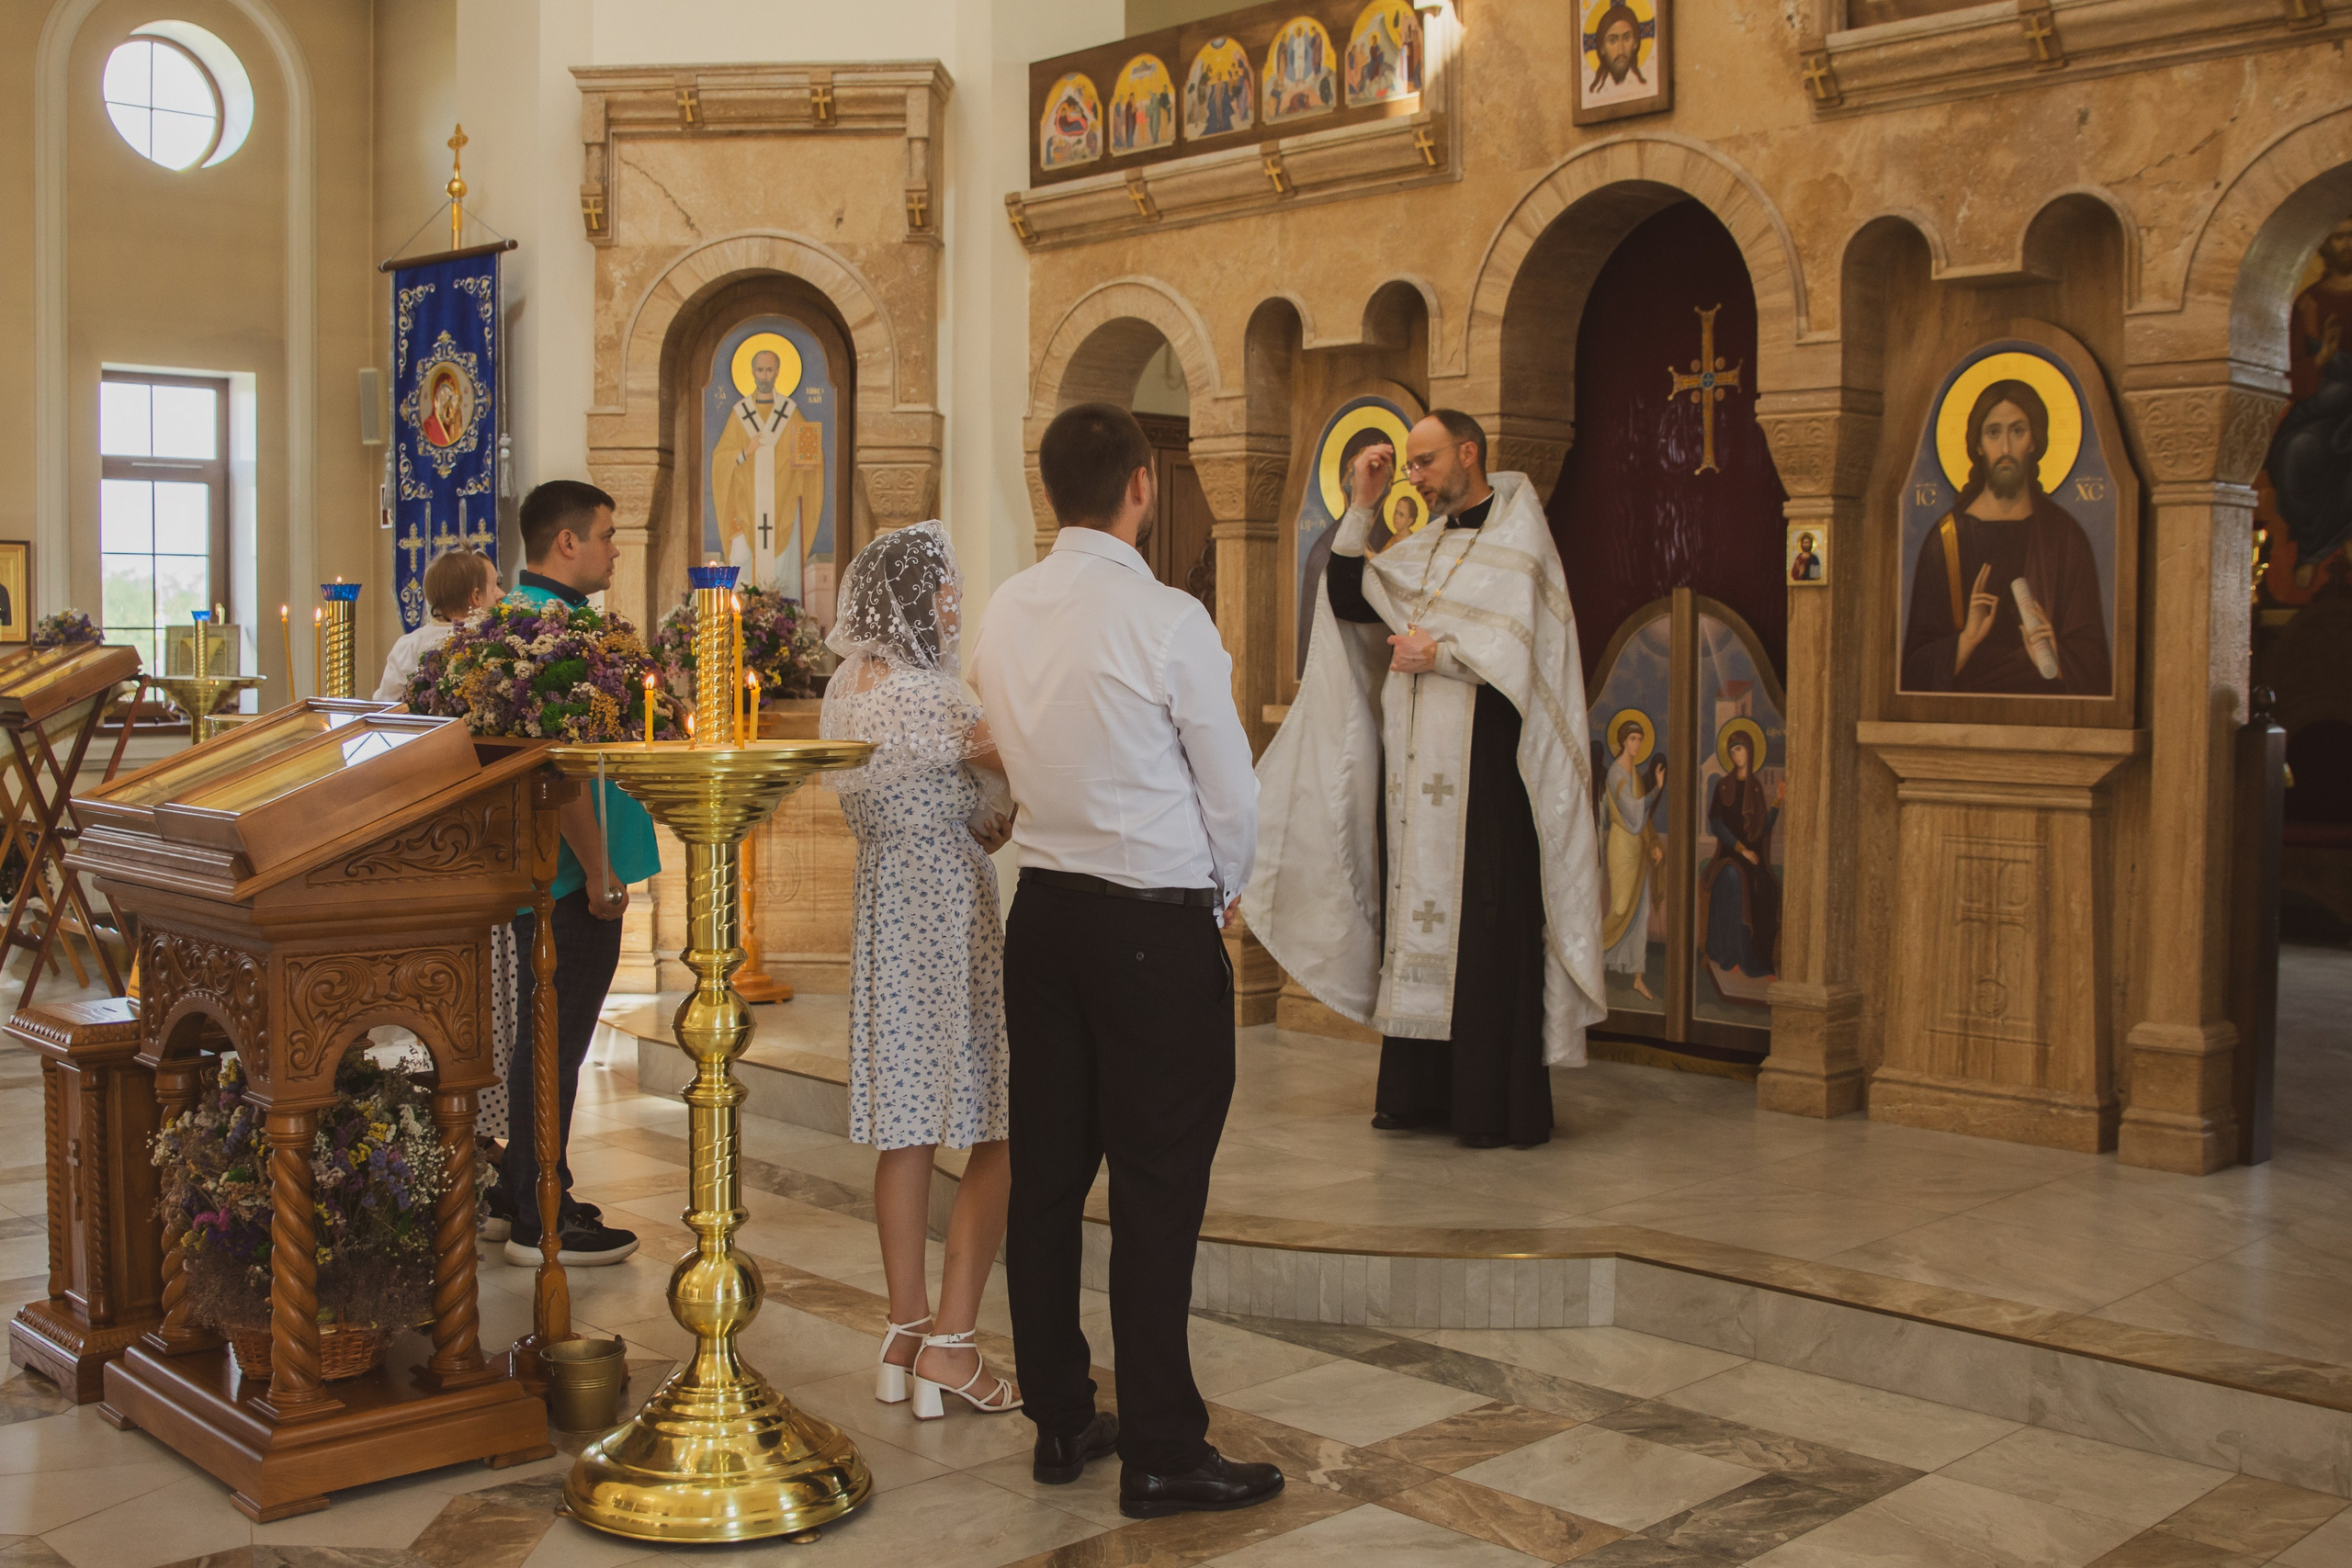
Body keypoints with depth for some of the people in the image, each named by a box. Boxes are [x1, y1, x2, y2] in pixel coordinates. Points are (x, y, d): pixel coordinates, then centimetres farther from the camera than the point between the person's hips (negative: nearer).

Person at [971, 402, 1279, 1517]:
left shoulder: (1005, 614, 3)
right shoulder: (1165, 620, -15)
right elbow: (1232, 795, -8)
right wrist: (1220, 892, 11)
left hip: (1045, 910, 6)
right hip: (1158, 924, -6)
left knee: (1046, 1171, 12)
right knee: (1156, 1187, 0)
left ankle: (1059, 1420, 24)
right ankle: (1160, 1453, 8)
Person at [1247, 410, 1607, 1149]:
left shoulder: (1518, 537, -4)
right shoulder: (1422, 547, 16)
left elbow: (1520, 655, -14)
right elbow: (1346, 599, 11)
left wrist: (1433, 653, -8)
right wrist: (1361, 505, 7)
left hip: (1484, 767, -6)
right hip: (1416, 769, 7)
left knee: (1486, 928, -5)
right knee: (1416, 918, 7)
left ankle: (1497, 1103, 3)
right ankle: (1419, 1090, 15)